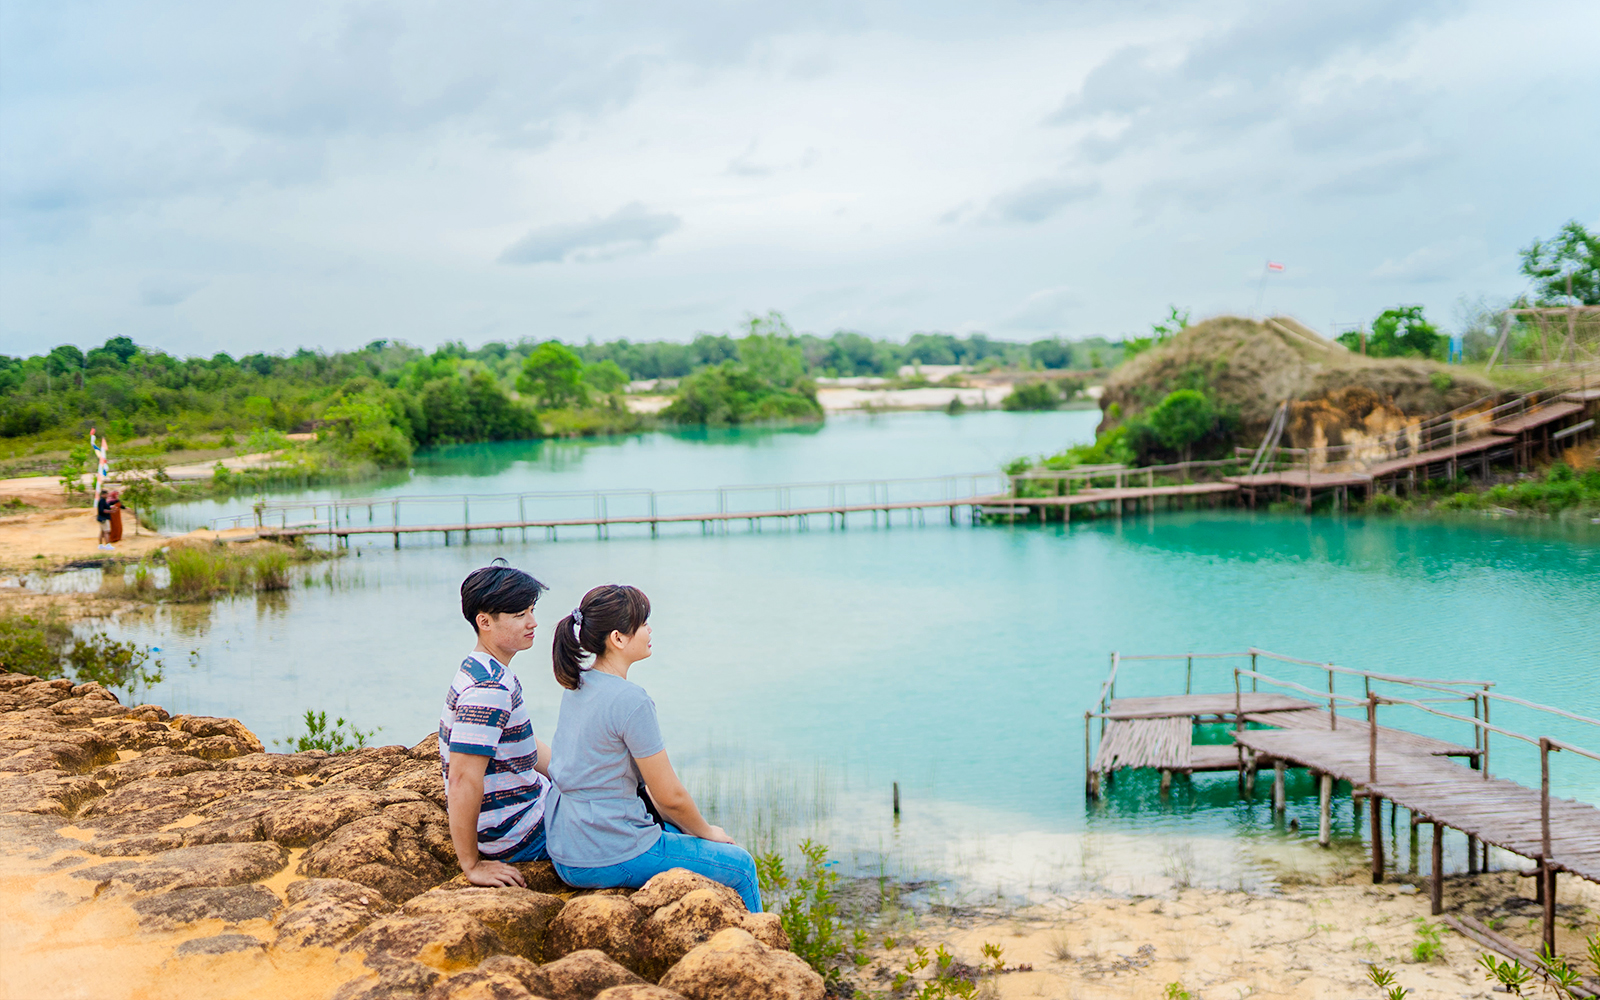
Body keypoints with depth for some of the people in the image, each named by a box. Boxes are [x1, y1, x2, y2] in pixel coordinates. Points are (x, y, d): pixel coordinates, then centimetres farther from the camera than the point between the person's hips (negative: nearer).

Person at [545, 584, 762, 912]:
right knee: (740, 866, 7)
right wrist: (706, 832, 5)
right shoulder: (630, 700, -21)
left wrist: (684, 823, 15)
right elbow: (670, 795, -14)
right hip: (611, 858, -9)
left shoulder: (578, 685, 6)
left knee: (678, 831, 31)